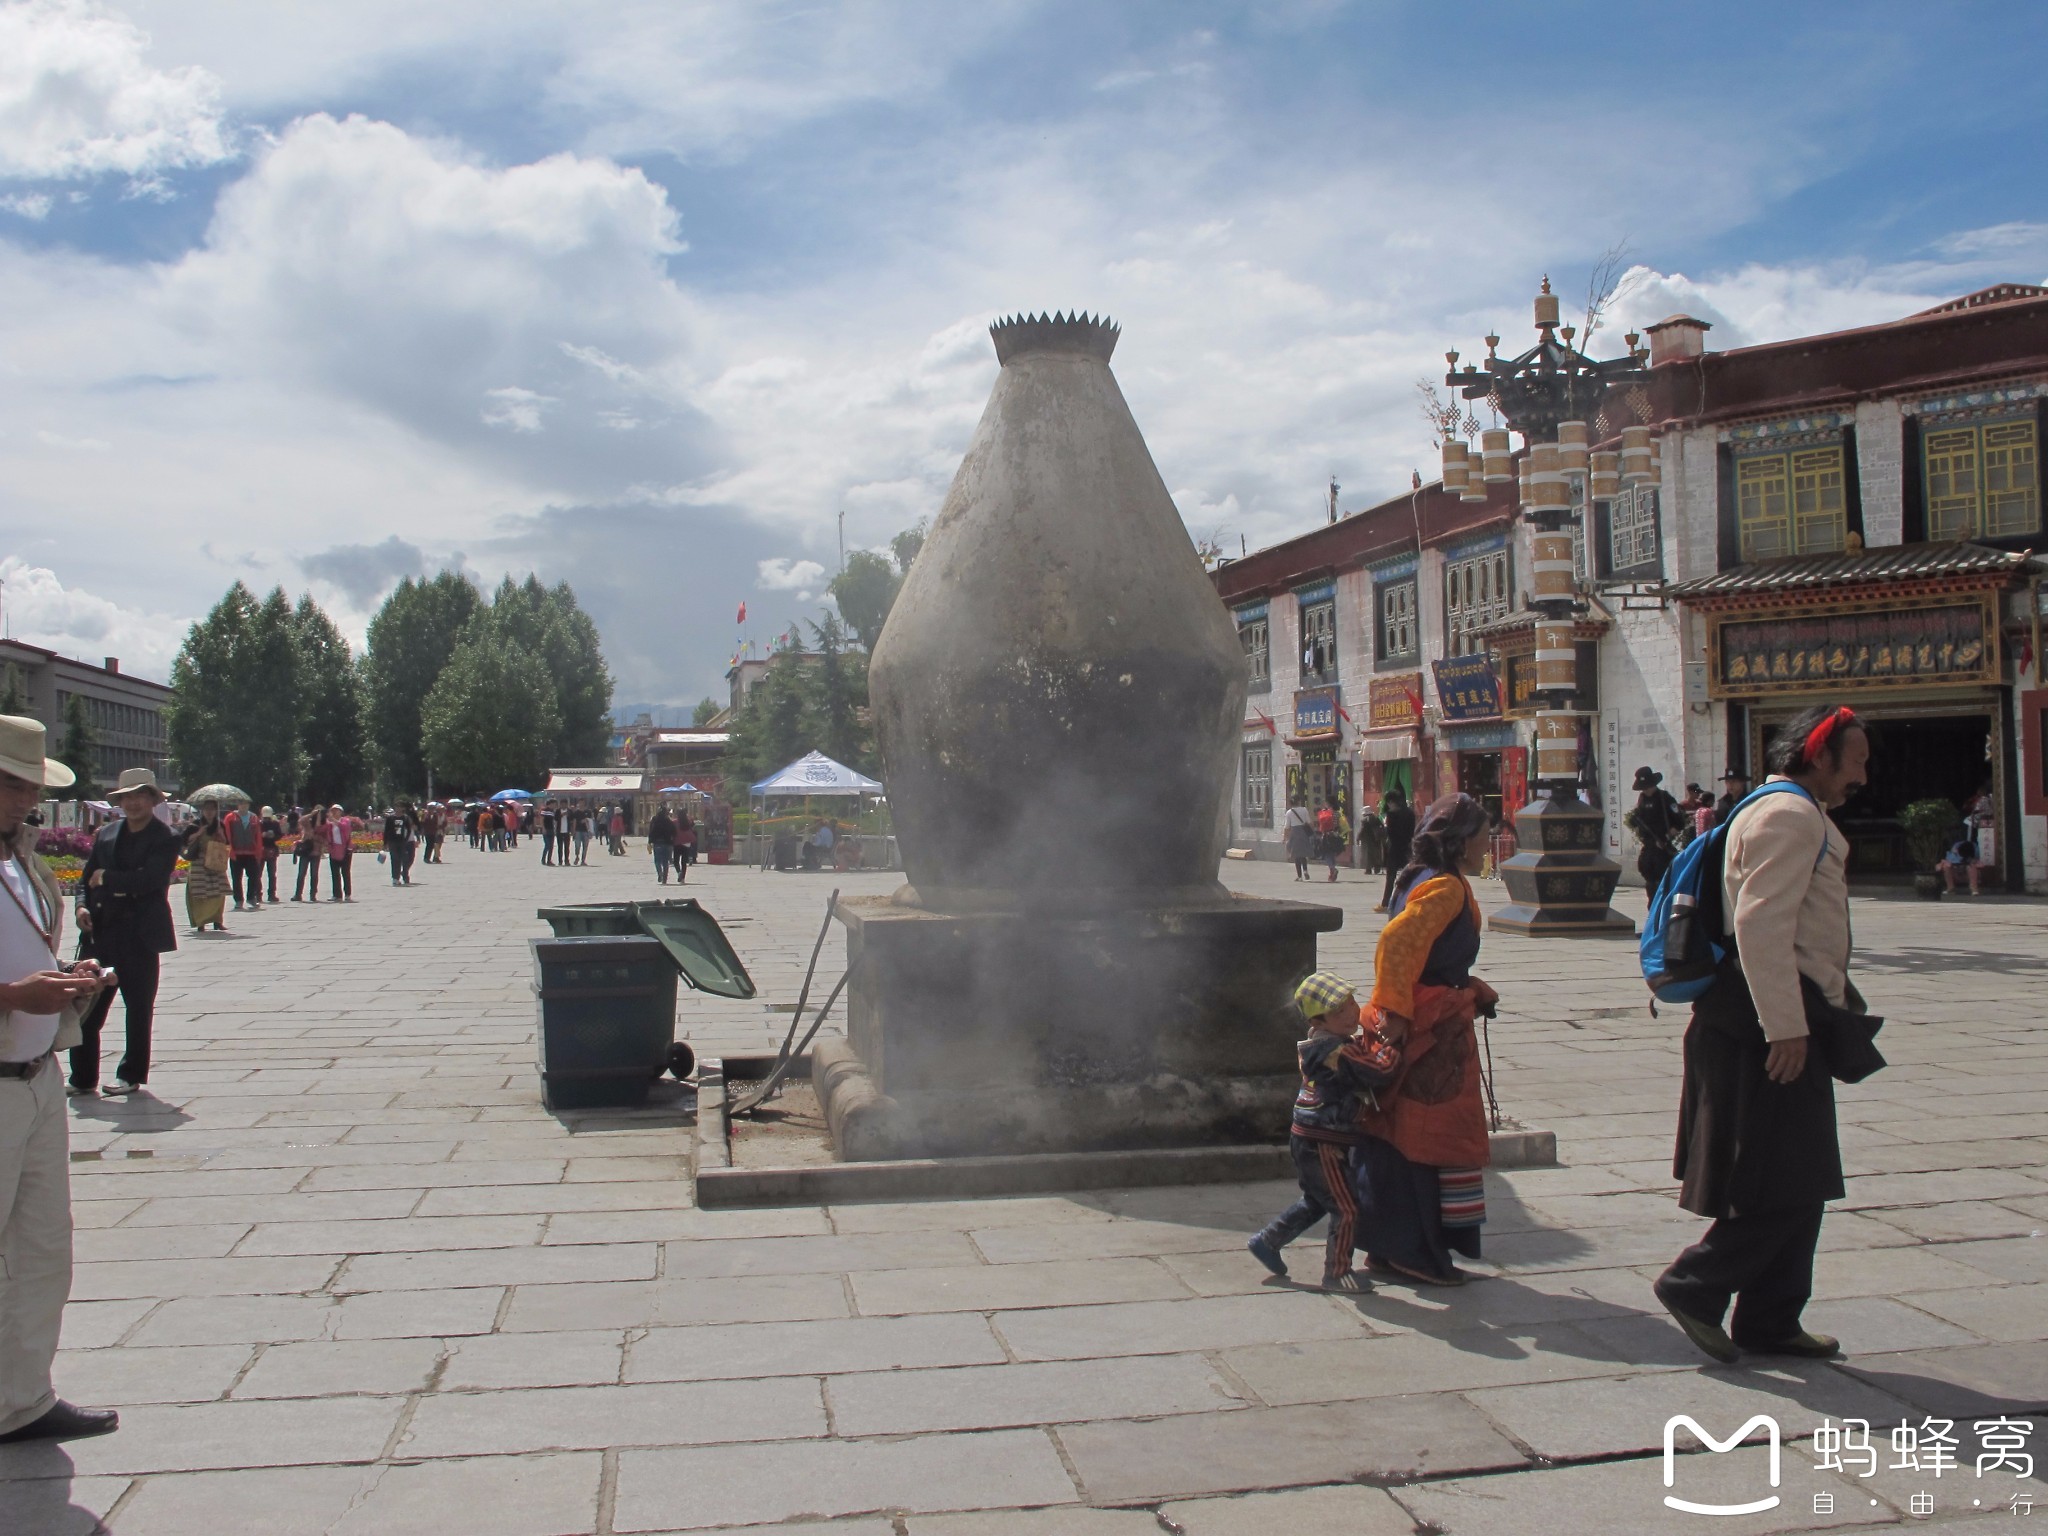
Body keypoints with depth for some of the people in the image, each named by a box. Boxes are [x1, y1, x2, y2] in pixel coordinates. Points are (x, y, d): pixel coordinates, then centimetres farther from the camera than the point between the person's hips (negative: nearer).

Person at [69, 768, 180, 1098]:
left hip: (140, 935, -5)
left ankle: (132, 1075, 20)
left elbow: (150, 879, -19)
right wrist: (83, 906, -6)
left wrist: (106, 878, -11)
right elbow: (87, 877, 12)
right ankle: (83, 1078, 13)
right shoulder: (105, 834, 11)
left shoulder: (165, 839, -5)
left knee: (138, 1009, 8)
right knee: (86, 1008, 4)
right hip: (100, 932, 5)